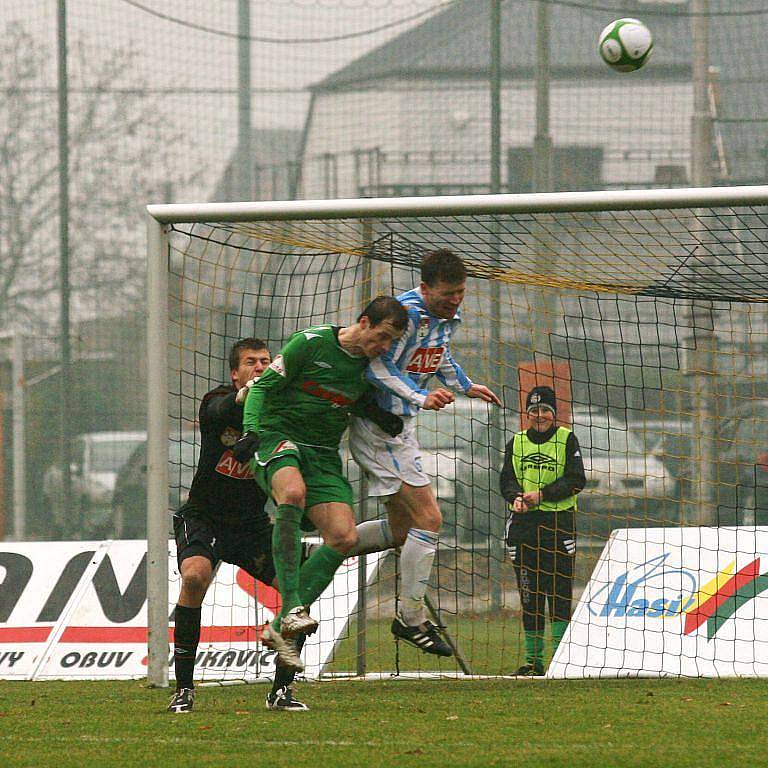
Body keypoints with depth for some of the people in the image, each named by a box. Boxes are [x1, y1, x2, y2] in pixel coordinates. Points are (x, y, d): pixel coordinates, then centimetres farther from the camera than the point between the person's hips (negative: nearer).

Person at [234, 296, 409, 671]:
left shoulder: (370, 365, 9)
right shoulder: (311, 343, -9)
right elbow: (263, 385, -5)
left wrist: (382, 417, 4)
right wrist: (251, 430, -19)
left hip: (323, 456, 6)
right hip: (276, 438, -6)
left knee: (344, 537, -14)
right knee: (293, 490, -39)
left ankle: (281, 628, -9)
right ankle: (291, 608, -43)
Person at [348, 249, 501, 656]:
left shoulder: (448, 316, 7)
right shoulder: (407, 313, -23)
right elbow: (378, 368, -26)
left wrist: (466, 386, 33)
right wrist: (421, 398, -34)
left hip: (400, 426, 10)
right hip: (378, 424, -10)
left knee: (401, 528, 16)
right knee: (428, 518, -12)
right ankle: (411, 619, -5)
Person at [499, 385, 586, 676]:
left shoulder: (566, 439, 3)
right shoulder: (517, 442, 15)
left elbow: (576, 480, -5)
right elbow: (507, 479, 9)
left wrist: (541, 494, -15)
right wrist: (516, 497, -14)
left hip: (558, 521, -3)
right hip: (524, 522, 3)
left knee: (559, 592, -6)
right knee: (529, 595, 4)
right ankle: (533, 659, 9)